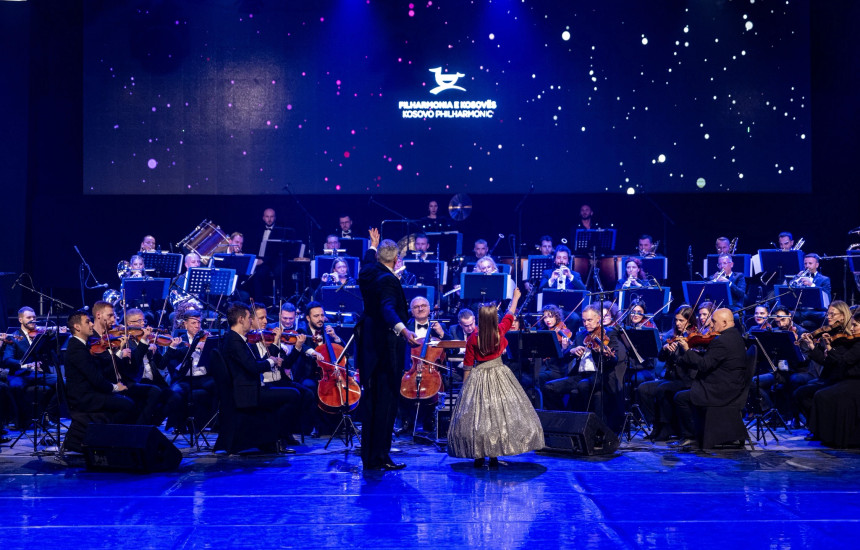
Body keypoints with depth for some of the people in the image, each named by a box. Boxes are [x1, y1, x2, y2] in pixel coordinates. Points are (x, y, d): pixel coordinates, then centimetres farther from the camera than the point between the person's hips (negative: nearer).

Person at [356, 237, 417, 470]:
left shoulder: (367, 273, 5)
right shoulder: (388, 280, -20)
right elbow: (388, 308, -37)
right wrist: (403, 329, -50)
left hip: (369, 343, 9)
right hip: (386, 345, -9)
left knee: (371, 400, 15)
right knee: (386, 400, -2)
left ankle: (368, 455, 21)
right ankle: (379, 457, 0)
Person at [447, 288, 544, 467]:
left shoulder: (473, 338, -9)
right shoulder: (500, 331, -7)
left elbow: (468, 365, -4)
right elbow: (510, 315, 13)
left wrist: (465, 385, 5)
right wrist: (515, 298, 29)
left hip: (478, 377, 0)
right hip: (498, 373, 1)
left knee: (476, 414, 5)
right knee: (500, 412, 4)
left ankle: (479, 456, 7)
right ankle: (494, 455, 3)